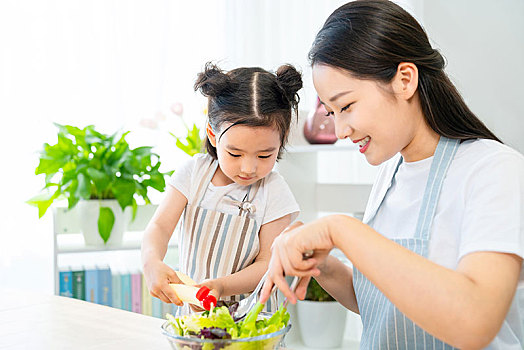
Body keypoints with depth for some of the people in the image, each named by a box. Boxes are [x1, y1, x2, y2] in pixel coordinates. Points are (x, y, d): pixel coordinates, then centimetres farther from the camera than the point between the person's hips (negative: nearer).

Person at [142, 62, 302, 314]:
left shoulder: (274, 192, -9)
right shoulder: (194, 172, -1)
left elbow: (268, 263, -8)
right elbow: (160, 225, -7)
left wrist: (221, 286, -25)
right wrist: (151, 263, -30)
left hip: (247, 315, -2)